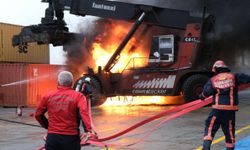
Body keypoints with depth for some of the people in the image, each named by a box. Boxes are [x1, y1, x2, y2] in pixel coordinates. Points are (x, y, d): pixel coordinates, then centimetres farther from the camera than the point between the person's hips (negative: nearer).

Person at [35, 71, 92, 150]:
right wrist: (89, 130, -32)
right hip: (71, 137, -2)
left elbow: (38, 115, 11)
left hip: (52, 137, 2)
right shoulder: (78, 96, -5)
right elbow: (84, 112, -22)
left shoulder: (48, 96, 3)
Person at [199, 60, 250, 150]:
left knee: (210, 128, 8)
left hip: (217, 109, -1)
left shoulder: (213, 80, 4)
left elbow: (206, 92, -7)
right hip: (230, 109, 1)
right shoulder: (234, 77, 5)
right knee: (229, 131, 11)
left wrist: (202, 96, 11)